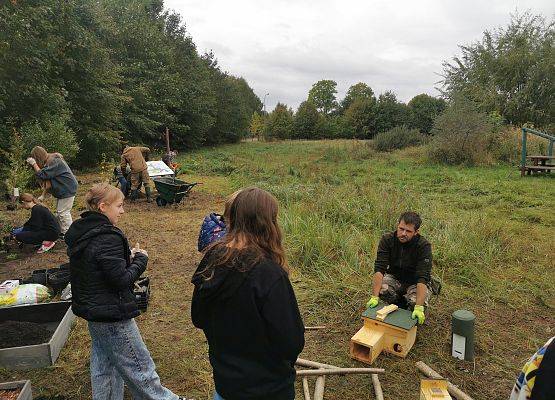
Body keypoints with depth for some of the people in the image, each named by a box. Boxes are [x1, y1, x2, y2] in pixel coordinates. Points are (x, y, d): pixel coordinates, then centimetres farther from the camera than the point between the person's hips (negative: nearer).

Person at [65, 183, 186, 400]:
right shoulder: (108, 238, -26)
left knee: (103, 365, 23)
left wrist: (127, 257, 2)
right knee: (140, 367, 8)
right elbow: (121, 280, -25)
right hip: (112, 315, -9)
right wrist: (140, 259, -10)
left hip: (91, 309, 9)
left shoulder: (79, 232, 4)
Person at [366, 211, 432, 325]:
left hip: (415, 282, -2)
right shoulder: (387, 240, -19)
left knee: (415, 302, -33)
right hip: (394, 277, 2)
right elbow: (379, 269, -26)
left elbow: (423, 278, -33)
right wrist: (374, 297, -35)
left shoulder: (424, 246, -26)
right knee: (381, 288, -30)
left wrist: (419, 307, -42)